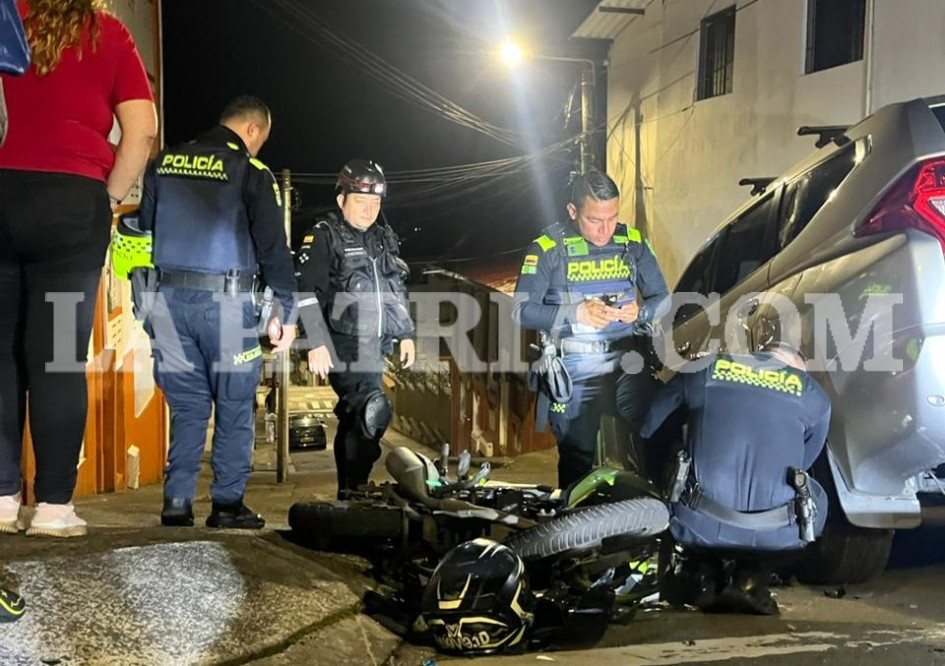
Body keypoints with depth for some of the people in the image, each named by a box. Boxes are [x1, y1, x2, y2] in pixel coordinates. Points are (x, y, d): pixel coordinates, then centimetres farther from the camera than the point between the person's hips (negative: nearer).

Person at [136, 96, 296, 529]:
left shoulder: (164, 164, 11)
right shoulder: (250, 172, -4)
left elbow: (143, 232, 15)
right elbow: (273, 248, -5)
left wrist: (146, 302, 20)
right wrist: (287, 312, 2)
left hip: (170, 298, 5)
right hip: (225, 301, -4)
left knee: (186, 405, 12)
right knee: (234, 408, 6)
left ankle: (177, 503, 8)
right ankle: (227, 505, 7)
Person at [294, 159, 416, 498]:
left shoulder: (384, 239, 16)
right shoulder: (324, 236, -5)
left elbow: (398, 290, 25)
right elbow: (305, 291, -13)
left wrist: (406, 334, 20)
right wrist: (316, 343, -19)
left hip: (375, 346, 7)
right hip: (342, 344, -7)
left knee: (354, 418, 11)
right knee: (374, 409, -22)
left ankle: (347, 493, 18)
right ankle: (356, 484, -13)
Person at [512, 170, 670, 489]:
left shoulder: (633, 242, 6)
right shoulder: (548, 248, -4)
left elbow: (662, 298, 12)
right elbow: (521, 311, -9)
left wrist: (640, 312, -11)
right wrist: (577, 313, -21)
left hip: (629, 359, 3)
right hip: (576, 367, -2)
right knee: (577, 457, 1)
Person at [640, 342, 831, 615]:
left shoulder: (703, 370, 11)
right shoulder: (814, 396, 12)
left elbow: (646, 431, 17)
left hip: (698, 528, 1)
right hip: (774, 538, 0)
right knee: (814, 499, 32)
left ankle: (700, 570, 12)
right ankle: (752, 575, 10)